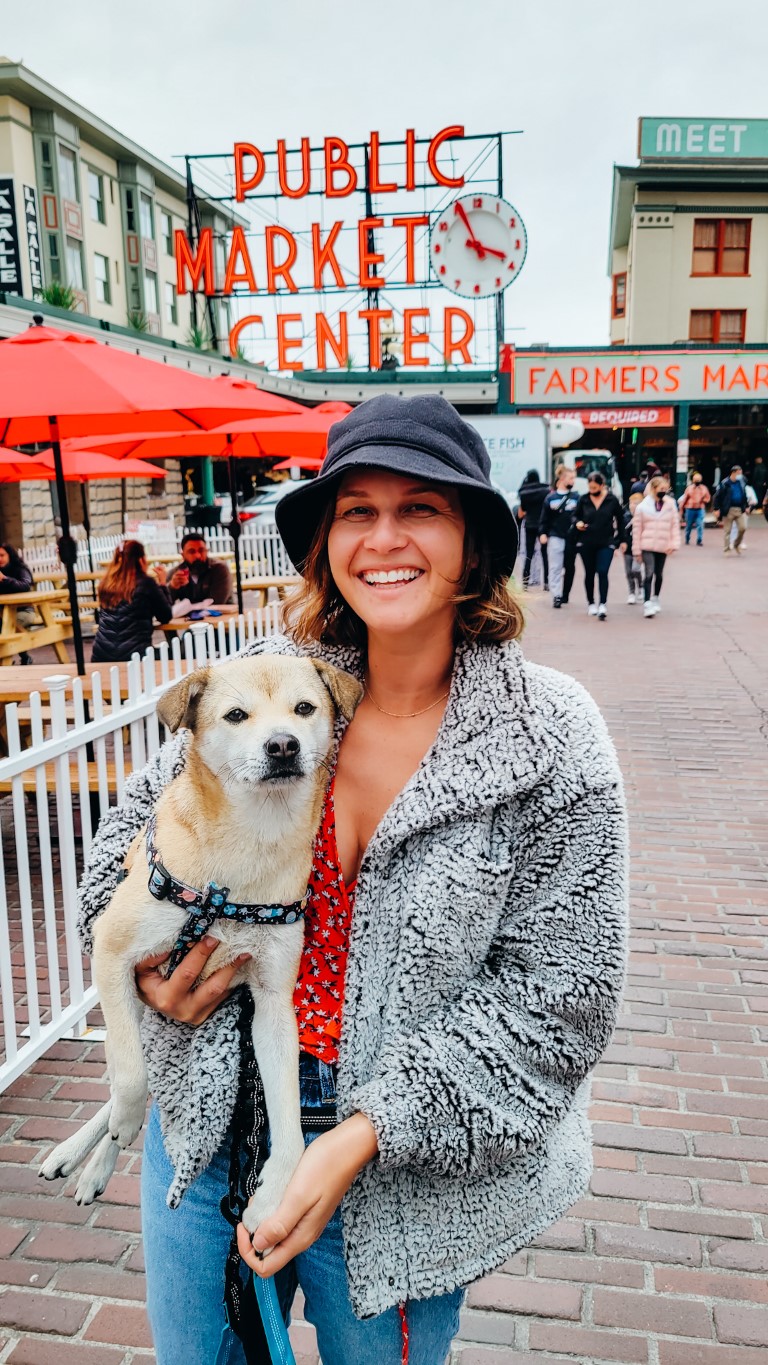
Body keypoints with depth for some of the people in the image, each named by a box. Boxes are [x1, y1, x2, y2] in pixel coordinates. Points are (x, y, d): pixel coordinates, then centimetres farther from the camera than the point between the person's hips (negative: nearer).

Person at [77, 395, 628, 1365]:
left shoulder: (551, 742, -17)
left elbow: (556, 993, -15)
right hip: (210, 1112, 3)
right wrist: (143, 964, -7)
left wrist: (364, 1133, -19)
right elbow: (138, 822, 8)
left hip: (405, 1168, -2)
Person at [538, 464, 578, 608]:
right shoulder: (551, 498, 3)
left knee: (570, 567, 10)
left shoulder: (576, 497, 7)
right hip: (555, 536, -2)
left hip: (571, 537, 2)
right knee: (555, 567, -6)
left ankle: (565, 594, 23)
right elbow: (544, 519, 3)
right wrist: (543, 533, -7)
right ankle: (556, 595, -6)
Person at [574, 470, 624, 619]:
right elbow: (576, 515, 12)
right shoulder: (583, 499, -1)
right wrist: (578, 522, -10)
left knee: (602, 572, -11)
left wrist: (621, 539, 5)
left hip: (606, 543, -2)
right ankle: (591, 603, 23)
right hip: (586, 543, 2)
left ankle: (603, 605, -12)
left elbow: (620, 519, 5)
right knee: (589, 573, 11)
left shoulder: (612, 499, -4)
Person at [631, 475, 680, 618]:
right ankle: (647, 604, -13)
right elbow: (637, 529, -1)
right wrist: (637, 550, -2)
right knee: (649, 574, -12)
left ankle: (655, 600, 33)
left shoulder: (670, 505, 3)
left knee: (659, 574, 15)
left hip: (663, 547, 3)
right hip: (647, 547, -3)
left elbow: (675, 525, 4)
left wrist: (674, 544, -6)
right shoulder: (642, 506, -3)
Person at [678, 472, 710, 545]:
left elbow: (708, 497, 11)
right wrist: (681, 508, 0)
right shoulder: (689, 488, 3)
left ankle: (699, 540, -4)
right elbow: (684, 499, 3)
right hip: (690, 509, -1)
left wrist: (702, 500, -10)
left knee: (700, 525, -8)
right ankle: (687, 539, 24)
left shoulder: (704, 488, 7)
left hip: (700, 509, 1)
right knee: (689, 525, 8)